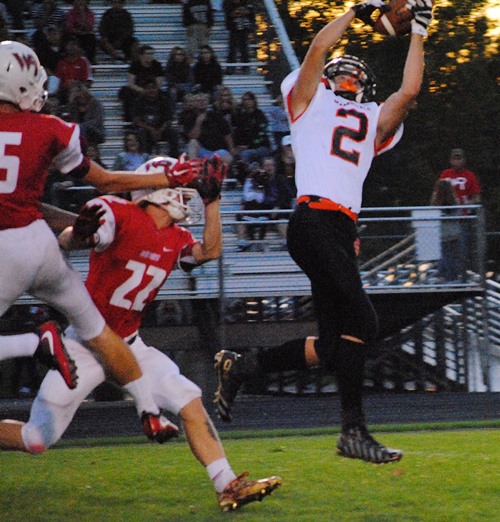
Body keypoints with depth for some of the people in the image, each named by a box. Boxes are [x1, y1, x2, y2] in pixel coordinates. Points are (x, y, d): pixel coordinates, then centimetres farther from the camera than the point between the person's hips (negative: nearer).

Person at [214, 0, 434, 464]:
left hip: (341, 231, 7)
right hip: (314, 220, -7)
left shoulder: (373, 121, 30)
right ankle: (353, 430, -13)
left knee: (332, 346, 2)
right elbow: (317, 49, 4)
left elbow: (408, 91, 21)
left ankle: (238, 366, 15)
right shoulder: (310, 101, 16)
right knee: (360, 324, -15)